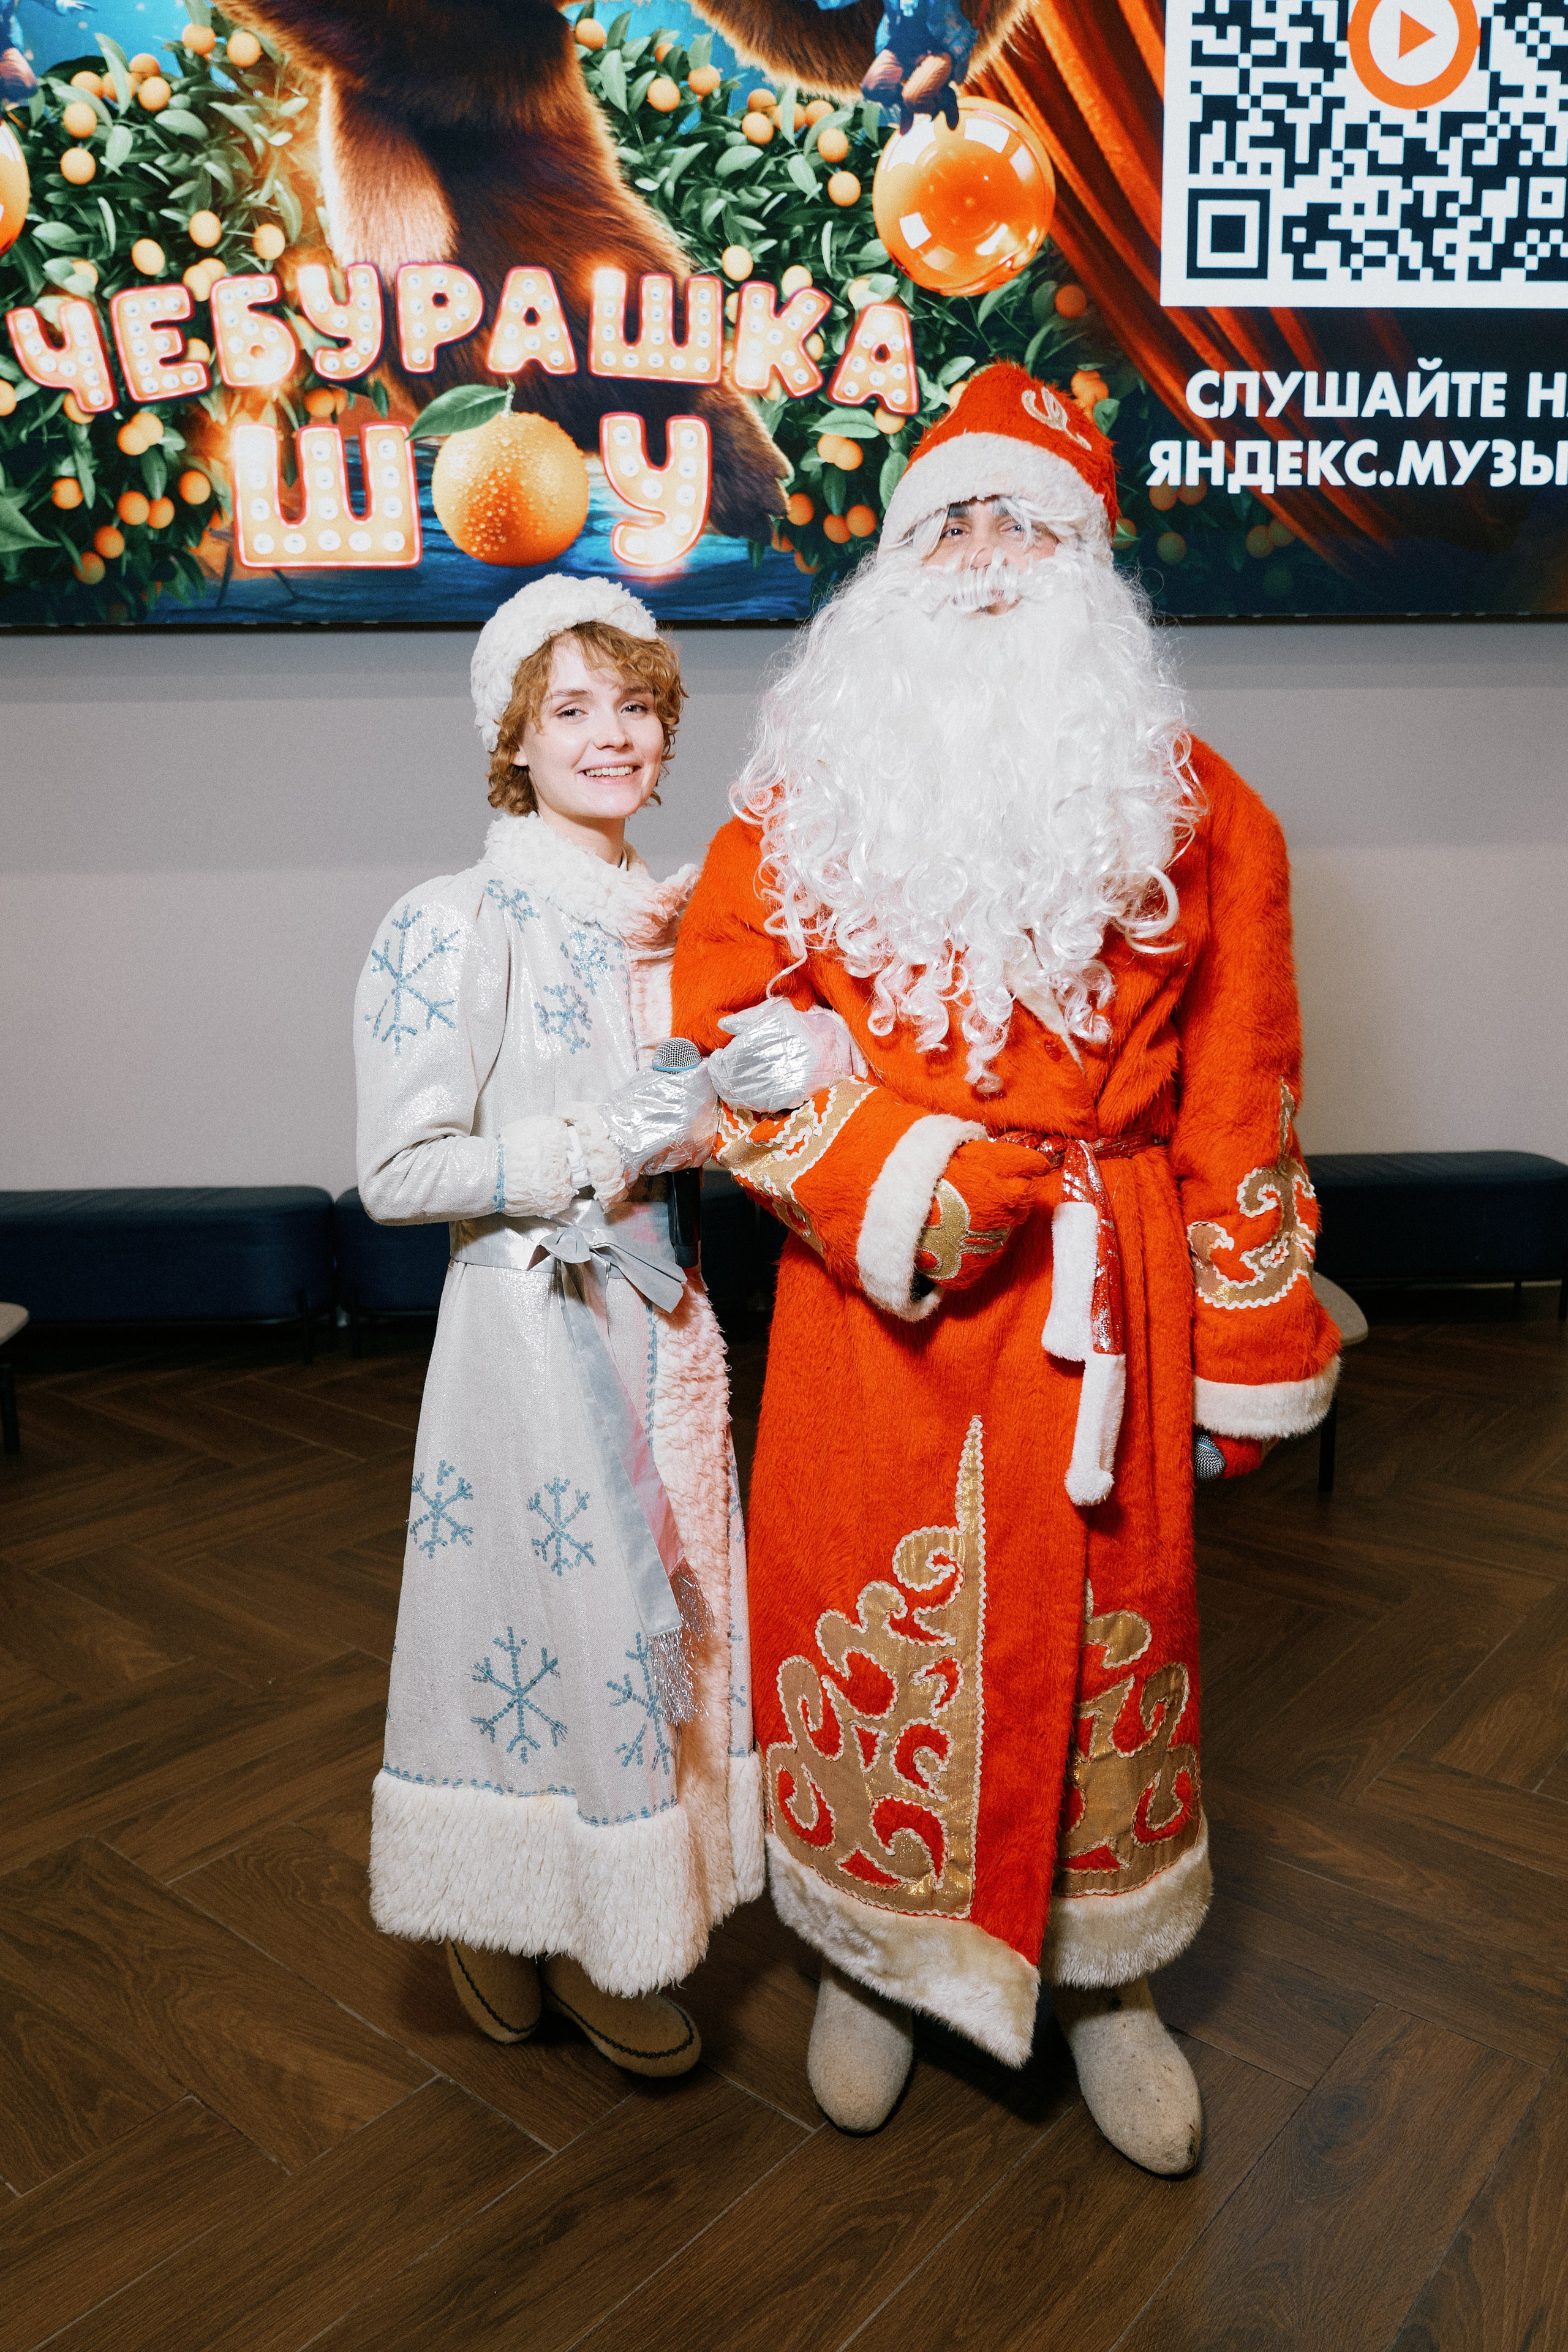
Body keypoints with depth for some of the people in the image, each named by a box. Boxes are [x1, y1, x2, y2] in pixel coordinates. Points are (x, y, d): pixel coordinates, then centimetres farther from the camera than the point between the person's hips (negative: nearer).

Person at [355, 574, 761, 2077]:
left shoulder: (678, 912, 8)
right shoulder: (458, 926, -14)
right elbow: (400, 1174, -17)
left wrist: (725, 1121, 0)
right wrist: (604, 1148, -20)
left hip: (659, 1309, 7)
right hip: (534, 1320, -7)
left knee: (652, 1599, 15)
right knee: (554, 1606, 4)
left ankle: (609, 1920, 37)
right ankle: (535, 1928, 30)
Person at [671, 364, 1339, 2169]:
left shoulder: (1184, 799, 3)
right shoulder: (810, 787, 3)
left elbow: (1239, 1089, 3)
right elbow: (724, 1018, -4)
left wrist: (1248, 1344, 2)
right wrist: (903, 1189, -17)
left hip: (1101, 1298, 1)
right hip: (870, 1297, 0)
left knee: (1104, 1615, 12)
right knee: (872, 1611, 10)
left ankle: (1106, 1979, 36)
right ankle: (873, 1953, 36)